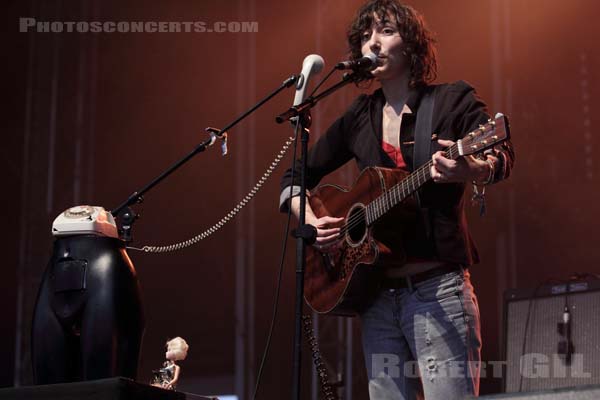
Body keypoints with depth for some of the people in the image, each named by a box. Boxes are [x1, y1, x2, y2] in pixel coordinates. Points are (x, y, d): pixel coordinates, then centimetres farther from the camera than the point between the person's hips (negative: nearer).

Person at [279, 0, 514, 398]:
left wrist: (471, 170, -39)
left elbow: (501, 158, -17)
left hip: (438, 288, -5)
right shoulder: (359, 117, 13)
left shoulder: (453, 100, -1)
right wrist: (311, 222, 1)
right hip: (376, 292, 5)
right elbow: (296, 176, 20)